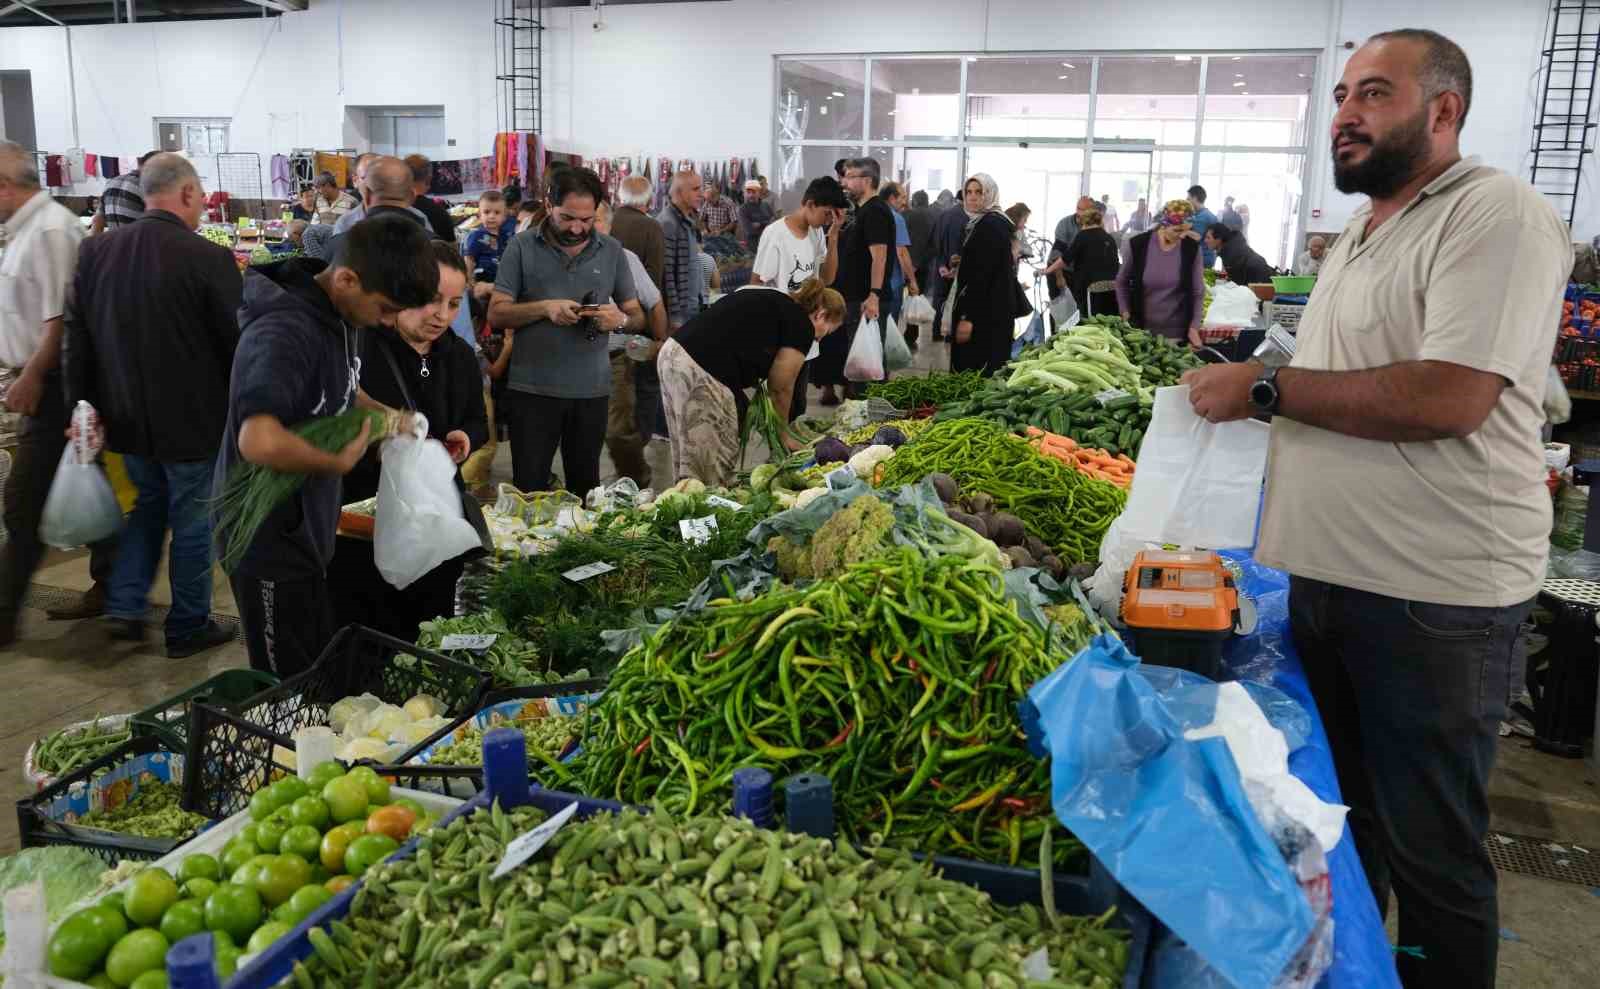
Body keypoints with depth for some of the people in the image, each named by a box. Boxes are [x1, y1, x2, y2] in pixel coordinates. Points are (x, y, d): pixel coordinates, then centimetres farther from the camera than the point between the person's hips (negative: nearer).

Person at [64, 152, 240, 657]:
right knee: (192, 520, 10)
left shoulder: (95, 251, -1)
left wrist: (83, 403, 10)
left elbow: (76, 337, 3)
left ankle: (125, 606, 21)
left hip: (127, 416, 5)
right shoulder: (209, 258, -19)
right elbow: (236, 342, -12)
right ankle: (188, 628, 23)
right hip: (193, 420, -5)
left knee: (148, 502, 26)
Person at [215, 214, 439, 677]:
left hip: (306, 530, 9)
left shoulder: (342, 313, 0)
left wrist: (381, 413, 3)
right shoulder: (285, 331, -28)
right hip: (269, 539, -9)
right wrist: (340, 462, -27)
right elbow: (259, 442, -44)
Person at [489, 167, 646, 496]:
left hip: (592, 391, 2)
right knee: (530, 491, 4)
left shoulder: (611, 251, 6)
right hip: (532, 390, -2)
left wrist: (621, 320, -14)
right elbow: (496, 314, -3)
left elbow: (638, 317, 9)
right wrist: (544, 308, -20)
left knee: (585, 488, 11)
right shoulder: (522, 247, 0)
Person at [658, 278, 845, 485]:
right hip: (701, 374, -9)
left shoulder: (770, 300, 24)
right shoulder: (801, 324, 0)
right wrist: (783, 436, 20)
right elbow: (780, 389, 5)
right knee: (715, 470, 0)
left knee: (689, 460, 16)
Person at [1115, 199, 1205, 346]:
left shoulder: (1192, 248, -7)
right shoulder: (1137, 244, -9)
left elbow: (1198, 292, 1)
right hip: (1141, 328, 0)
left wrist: (1194, 327, -8)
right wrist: (1126, 314, -2)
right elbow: (1121, 282, 6)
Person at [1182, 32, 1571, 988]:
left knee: (1430, 855, 6)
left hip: (1436, 599, -9)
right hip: (1328, 577, 9)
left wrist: (1267, 386, -18)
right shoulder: (1359, 234, 14)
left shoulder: (1501, 216, -14)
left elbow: (1446, 399, -26)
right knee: (1338, 820, 22)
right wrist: (1252, 381, 6)